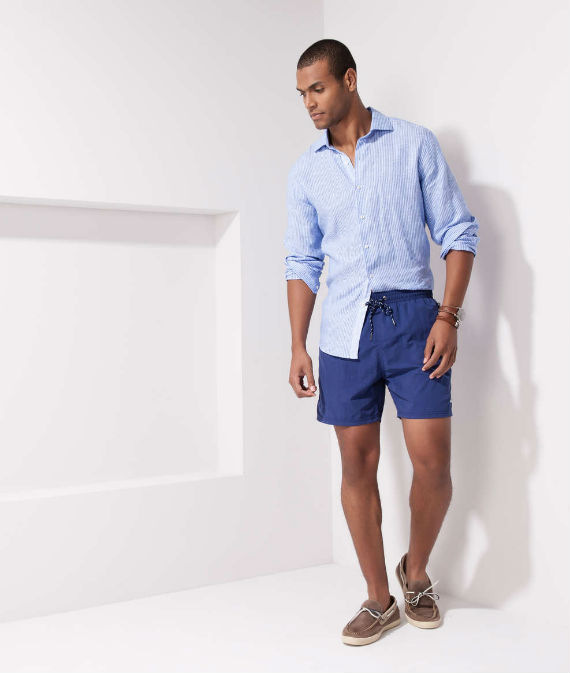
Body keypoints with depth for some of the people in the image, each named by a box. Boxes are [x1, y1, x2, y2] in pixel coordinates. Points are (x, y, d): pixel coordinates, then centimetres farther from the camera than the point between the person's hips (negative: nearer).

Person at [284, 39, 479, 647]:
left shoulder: (414, 144, 4)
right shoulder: (305, 171, 12)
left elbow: (458, 232, 2)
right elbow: (302, 264, 11)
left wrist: (448, 316, -8)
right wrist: (297, 347, 3)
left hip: (413, 316, -2)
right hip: (345, 327, 3)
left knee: (432, 461, -7)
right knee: (357, 463, 3)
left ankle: (416, 573, 21)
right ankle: (378, 599, 18)